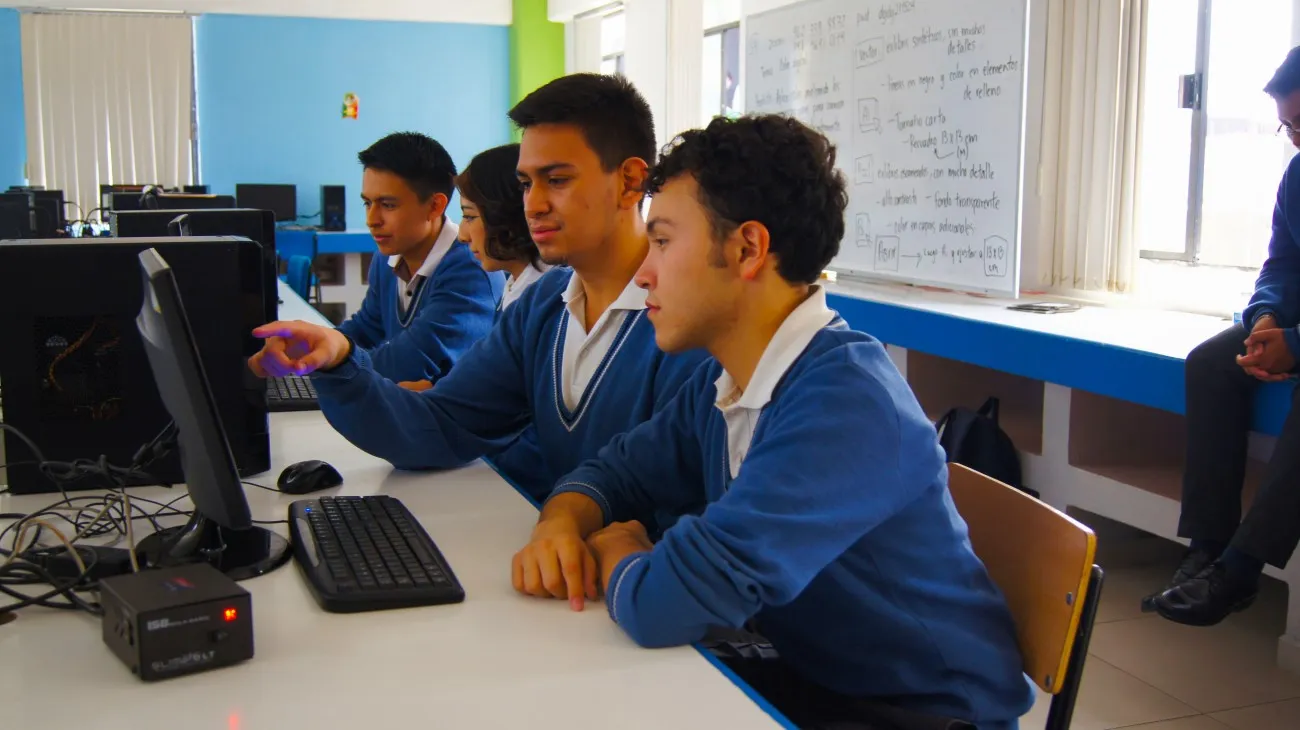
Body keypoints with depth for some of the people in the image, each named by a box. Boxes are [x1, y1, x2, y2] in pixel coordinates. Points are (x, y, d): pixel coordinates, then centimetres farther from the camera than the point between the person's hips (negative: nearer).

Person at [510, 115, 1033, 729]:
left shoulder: (844, 403, -29)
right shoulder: (722, 381, -2)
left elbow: (661, 604, -34)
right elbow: (614, 472, 11)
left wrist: (613, 552, -12)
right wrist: (560, 526, -11)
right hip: (801, 675, 6)